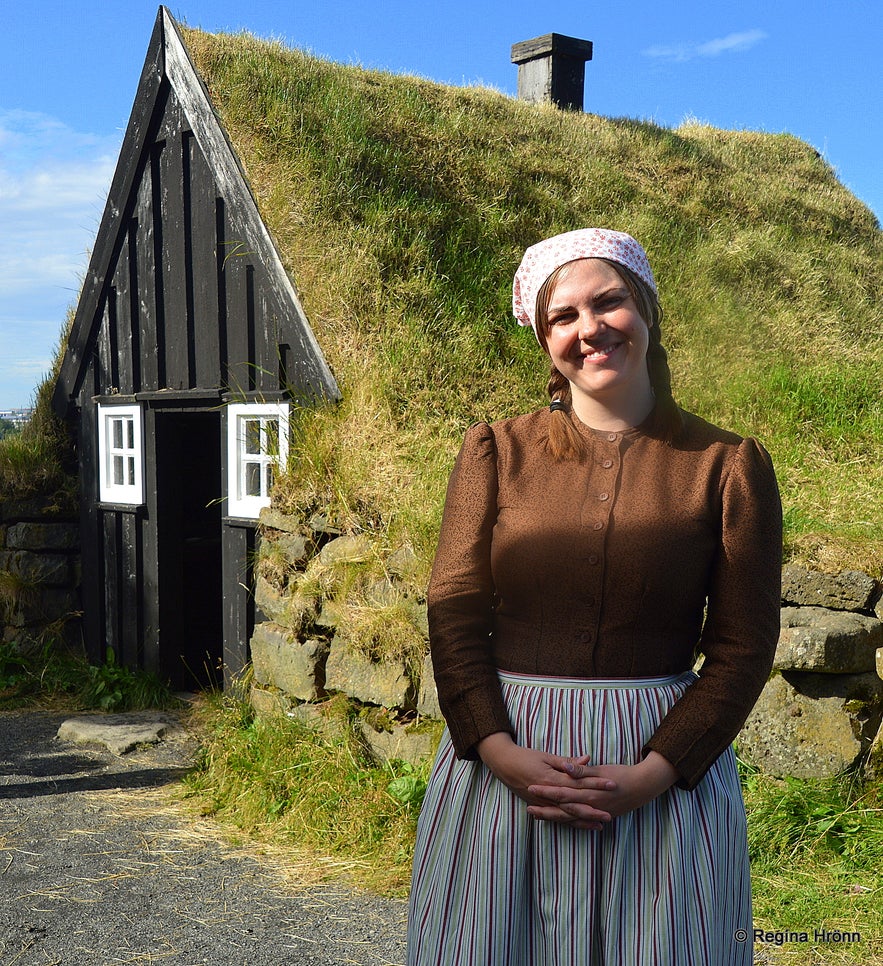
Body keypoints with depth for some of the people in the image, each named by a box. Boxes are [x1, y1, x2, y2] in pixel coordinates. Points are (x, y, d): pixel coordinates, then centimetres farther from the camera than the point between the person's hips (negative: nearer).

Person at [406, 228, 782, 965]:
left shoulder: (728, 465, 0)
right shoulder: (495, 450, 4)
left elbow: (743, 647, -2)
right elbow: (454, 614, 0)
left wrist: (651, 776, -13)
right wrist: (503, 754, -13)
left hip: (665, 771, -1)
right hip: (501, 758, 1)